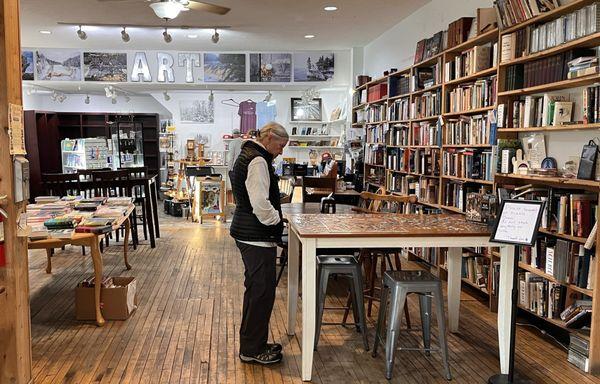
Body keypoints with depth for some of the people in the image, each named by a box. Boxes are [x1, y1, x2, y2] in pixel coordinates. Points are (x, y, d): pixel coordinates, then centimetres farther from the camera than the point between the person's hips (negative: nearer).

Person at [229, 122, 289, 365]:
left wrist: (275, 217, 16)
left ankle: (254, 344, 31)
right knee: (261, 292, -1)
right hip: (257, 237, -11)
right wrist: (276, 220, -9)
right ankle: (252, 350, 11)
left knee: (256, 290, 19)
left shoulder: (247, 156, 17)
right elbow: (261, 204, -25)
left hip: (247, 233, 11)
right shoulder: (258, 161, -18)